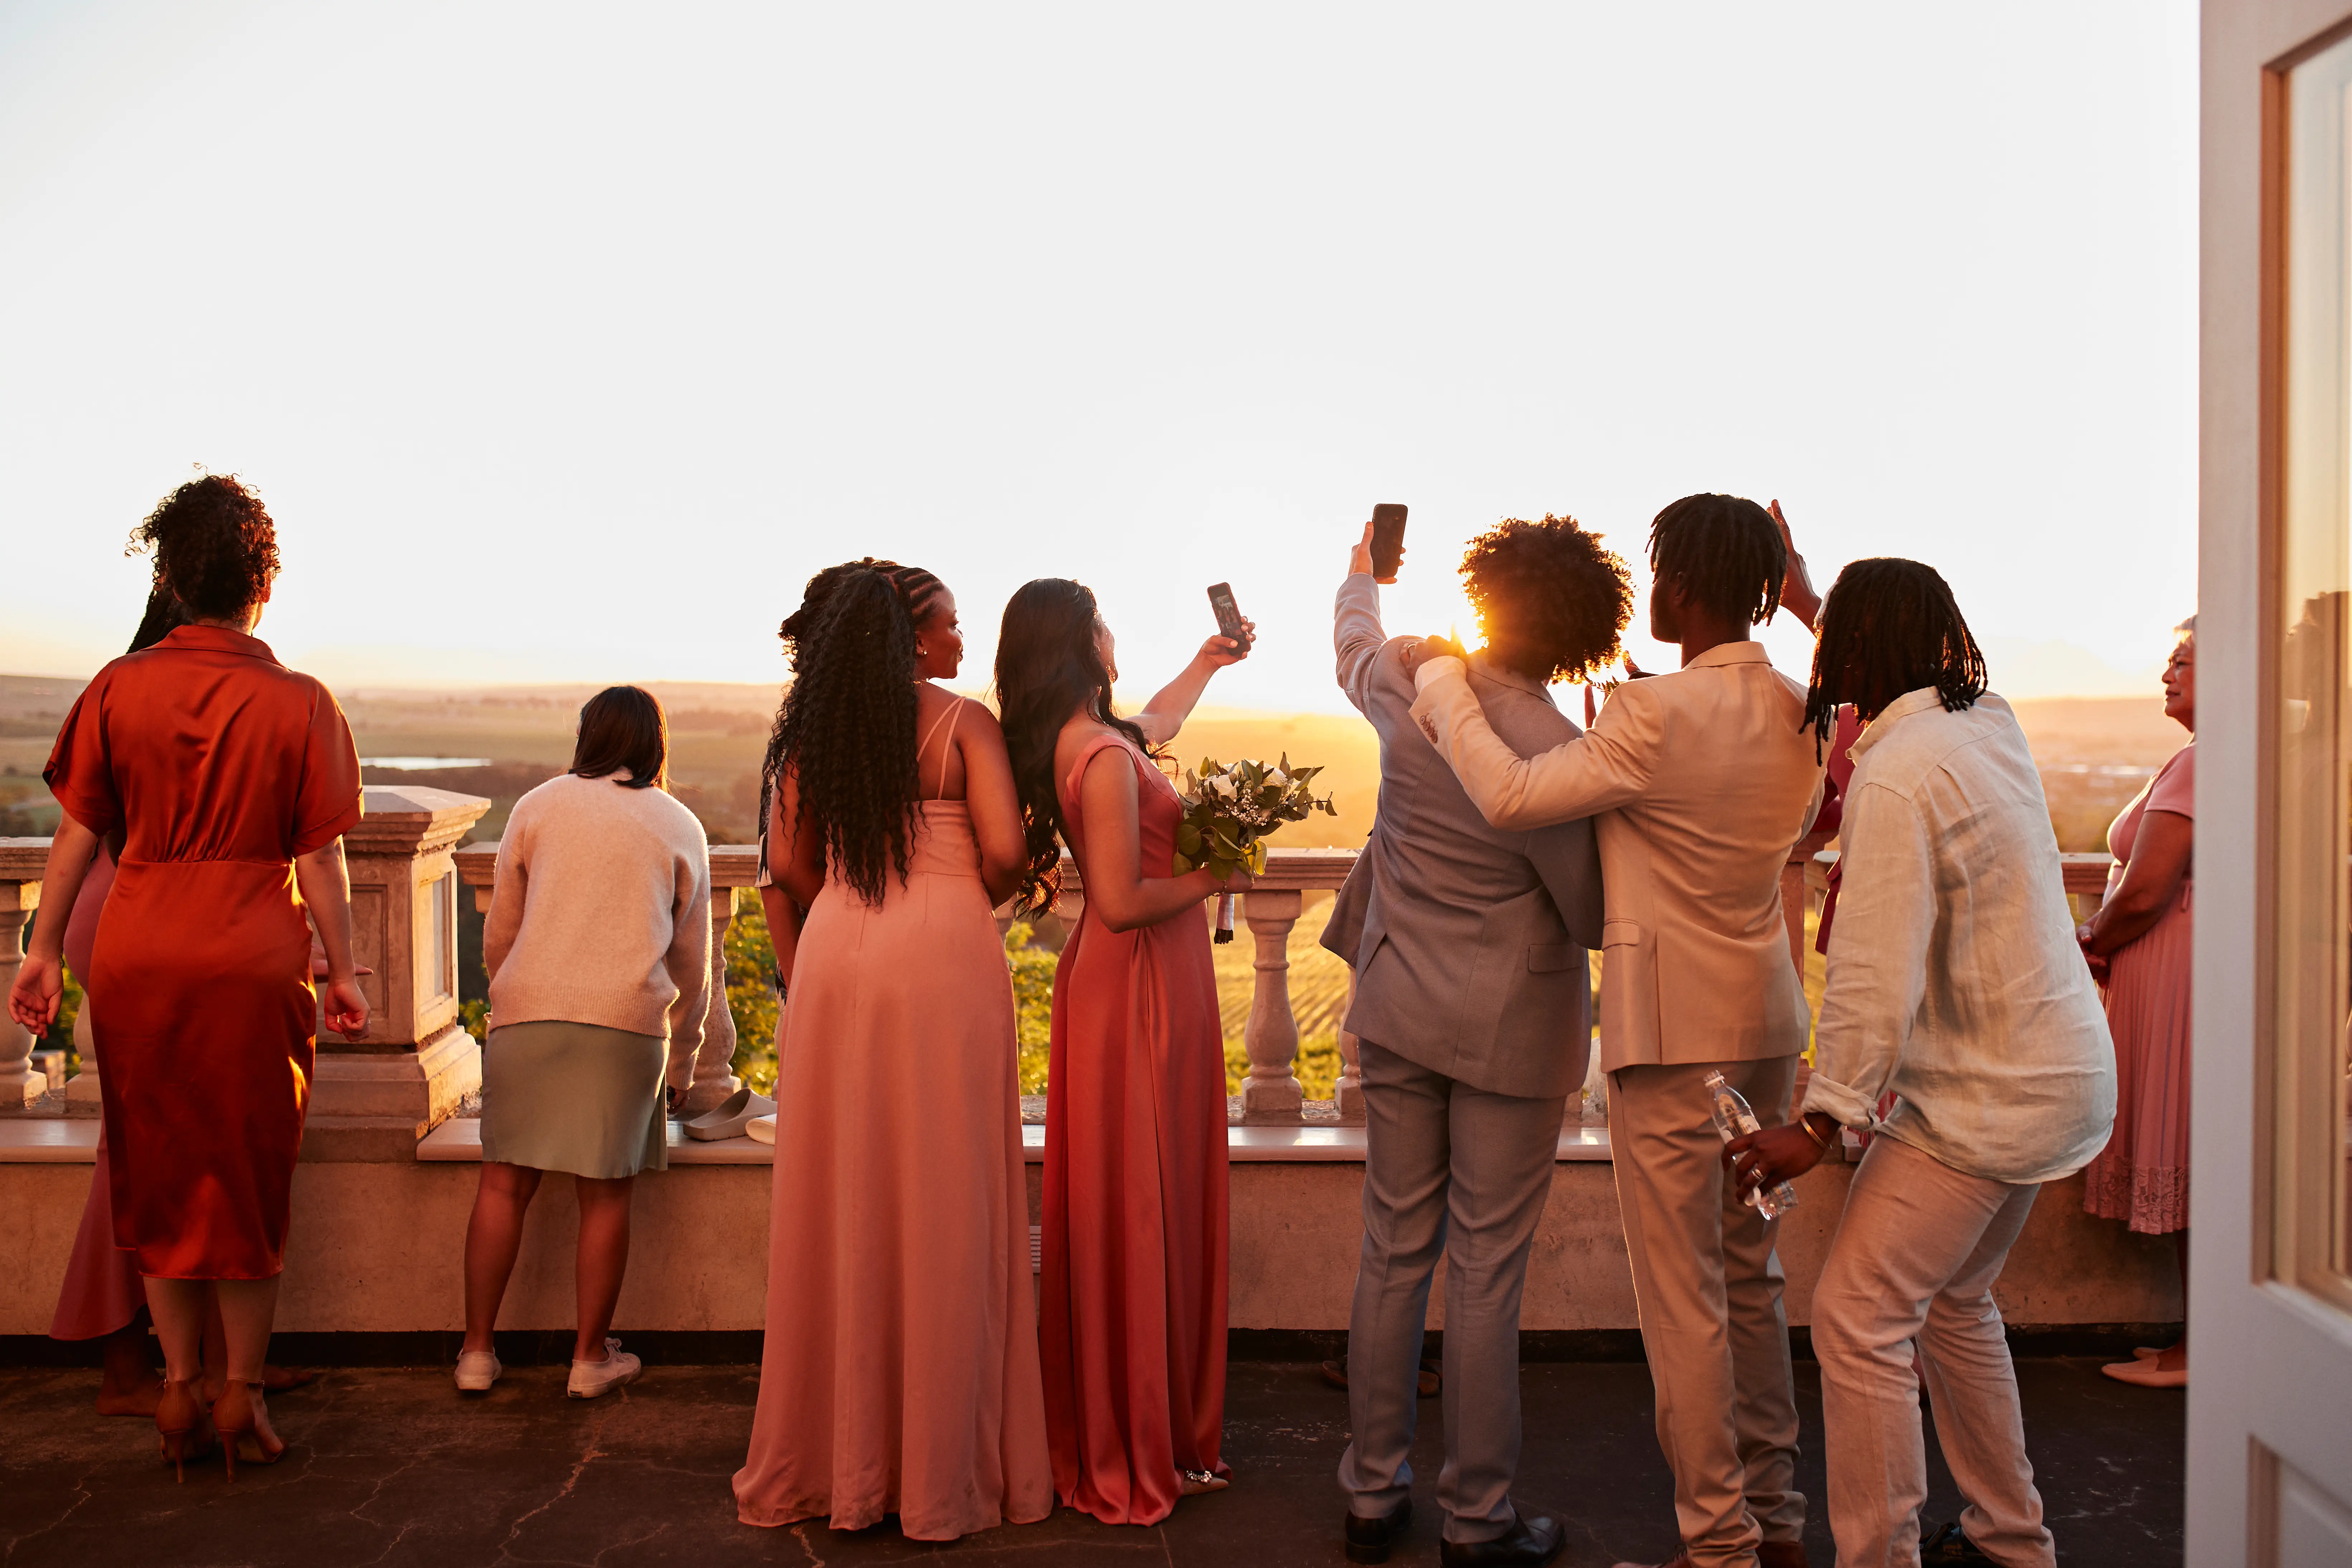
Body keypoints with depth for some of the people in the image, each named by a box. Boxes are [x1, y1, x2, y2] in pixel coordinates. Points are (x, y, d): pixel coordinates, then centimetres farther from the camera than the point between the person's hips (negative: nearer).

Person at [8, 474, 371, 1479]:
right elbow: (320, 857, -5)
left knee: (157, 1181, 14)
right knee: (247, 1182, 11)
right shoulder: (300, 705, -7)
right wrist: (342, 972, 4)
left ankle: (179, 1392, 20)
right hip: (256, 964, -2)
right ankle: (242, 1397, 18)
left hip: (136, 960, 2)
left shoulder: (119, 689, -1)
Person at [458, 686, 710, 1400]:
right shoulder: (681, 826, 12)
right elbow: (692, 957, 17)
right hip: (626, 1020, -1)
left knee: (505, 1182, 8)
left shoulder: (537, 806, 12)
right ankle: (591, 1357, 11)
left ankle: (478, 1351, 13)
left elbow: (498, 933, 15)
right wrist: (686, 1037, 31)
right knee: (606, 1194, 4)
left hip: (528, 1009, 1)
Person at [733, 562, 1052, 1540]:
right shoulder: (964, 722, -3)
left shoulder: (813, 726, 10)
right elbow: (1004, 850, -12)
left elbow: (790, 864, 9)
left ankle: (834, 1459, 20)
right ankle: (941, 1468, 12)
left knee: (843, 1204, 10)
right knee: (943, 1206, 3)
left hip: (834, 961, 4)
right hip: (944, 958, -4)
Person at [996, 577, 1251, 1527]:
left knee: (1112, 1204, 16)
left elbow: (1155, 723, 31)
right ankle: (1143, 1454, 10)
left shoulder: (1089, 740, 8)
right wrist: (1213, 881, -9)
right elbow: (1122, 903, -23)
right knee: (1145, 1208, -2)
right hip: (1144, 985, -10)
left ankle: (1101, 1431, 28)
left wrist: (1206, 663, 43)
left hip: (1113, 980, 10)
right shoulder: (1105, 758, -20)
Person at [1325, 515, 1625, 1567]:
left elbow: (1354, 645, 19)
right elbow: (1596, 919, -11)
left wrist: (1362, 574, 40)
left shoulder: (1408, 685, -8)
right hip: (1509, 1029, -5)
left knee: (1394, 1253, 14)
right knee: (1486, 1274, 5)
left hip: (1399, 1011, 5)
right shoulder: (1558, 755, -22)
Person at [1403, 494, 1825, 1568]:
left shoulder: (1659, 715, -20)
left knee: (1684, 1295, 3)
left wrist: (1440, 681, -8)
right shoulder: (1799, 713, 3)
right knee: (1749, 1273, 19)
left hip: (1674, 1031, -8)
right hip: (1767, 1017, 8)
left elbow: (1510, 797, -20)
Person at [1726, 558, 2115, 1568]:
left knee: (1857, 1317, -5)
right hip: (2058, 1070, 10)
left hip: (1987, 1094, -10)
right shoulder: (1989, 722, 4)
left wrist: (1821, 1124, -20)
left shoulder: (1897, 778, -22)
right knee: (1954, 1301, 22)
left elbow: (1875, 975, -25)